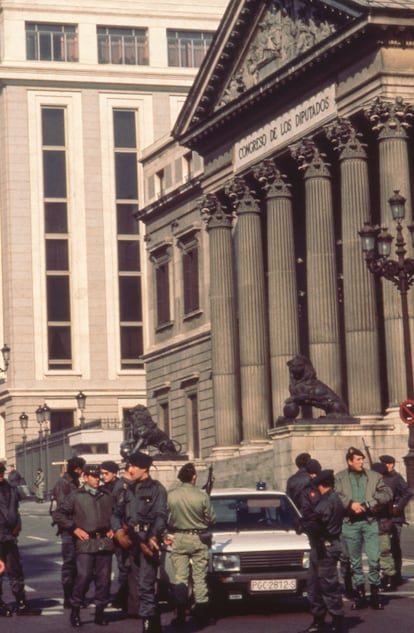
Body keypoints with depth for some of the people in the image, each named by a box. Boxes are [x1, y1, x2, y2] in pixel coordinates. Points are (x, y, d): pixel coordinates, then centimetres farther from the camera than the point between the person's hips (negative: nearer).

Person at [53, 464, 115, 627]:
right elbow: (59, 514, 2)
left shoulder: (107, 495, 12)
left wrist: (112, 528, 14)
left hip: (105, 541, 4)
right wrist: (74, 529, -4)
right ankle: (75, 610, 1)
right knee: (83, 576, -12)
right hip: (86, 542, -4)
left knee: (103, 577, 4)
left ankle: (100, 611, 14)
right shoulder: (76, 496, 1)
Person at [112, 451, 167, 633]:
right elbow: (117, 512, 14)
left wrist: (152, 538, -28)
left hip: (148, 541, -8)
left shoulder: (156, 489, -5)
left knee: (145, 585, -14)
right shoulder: (130, 490, 18)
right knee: (144, 585, 14)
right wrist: (118, 530, -5)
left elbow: (160, 516, -15)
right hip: (133, 541, 8)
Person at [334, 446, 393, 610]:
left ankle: (375, 594, 5)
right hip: (350, 523, 0)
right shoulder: (339, 478, 5)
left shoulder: (374, 476, 7)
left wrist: (369, 503, -11)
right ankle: (360, 594, 17)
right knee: (355, 561, 8)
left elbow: (387, 493, -1)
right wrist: (350, 504, -18)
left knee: (374, 559, -6)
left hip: (369, 521, 0)